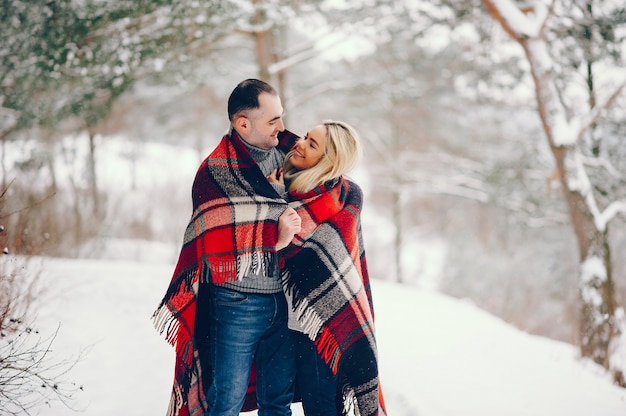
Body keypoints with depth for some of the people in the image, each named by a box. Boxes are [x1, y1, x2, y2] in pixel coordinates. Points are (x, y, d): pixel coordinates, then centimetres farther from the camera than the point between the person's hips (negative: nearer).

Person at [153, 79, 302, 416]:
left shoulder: (284, 154, 6)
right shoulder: (215, 172, -11)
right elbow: (214, 243, -21)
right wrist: (274, 236, -27)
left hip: (281, 301, 6)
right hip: (237, 305, -6)